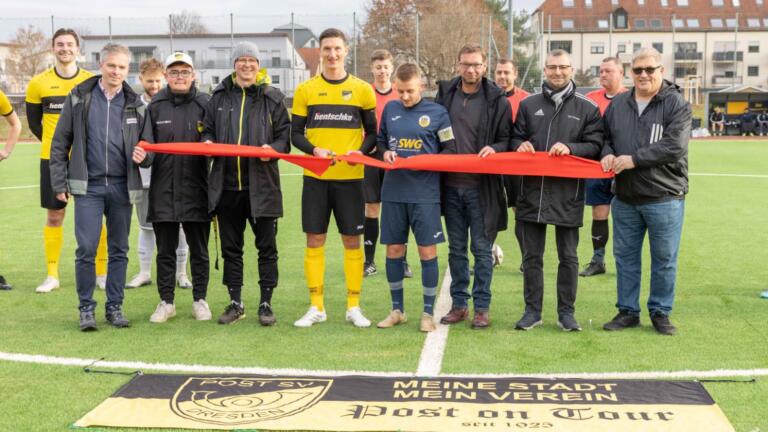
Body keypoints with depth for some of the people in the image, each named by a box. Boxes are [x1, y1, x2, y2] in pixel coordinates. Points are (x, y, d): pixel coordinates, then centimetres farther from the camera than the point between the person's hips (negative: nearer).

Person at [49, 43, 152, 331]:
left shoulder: (134, 104, 6)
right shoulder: (79, 98, 2)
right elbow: (60, 143, 4)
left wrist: (143, 156, -10)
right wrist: (59, 183, 0)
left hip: (122, 186, 2)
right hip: (88, 186, -2)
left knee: (119, 251, 8)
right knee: (86, 249, -5)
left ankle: (115, 307, 18)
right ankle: (86, 308, 9)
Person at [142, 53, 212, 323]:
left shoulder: (205, 104, 2)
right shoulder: (155, 107, 6)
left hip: (196, 190, -1)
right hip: (163, 190, 1)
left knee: (199, 250, 10)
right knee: (165, 251, 9)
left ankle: (200, 300, 23)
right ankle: (166, 302, 21)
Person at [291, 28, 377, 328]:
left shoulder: (362, 89, 4)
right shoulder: (305, 90, 4)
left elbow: (372, 132, 7)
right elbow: (295, 133, 6)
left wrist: (361, 151, -13)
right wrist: (314, 150, -14)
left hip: (349, 177, 0)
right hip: (315, 176, 1)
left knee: (352, 240, 3)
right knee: (314, 239, 3)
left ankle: (354, 307, 14)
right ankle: (316, 307, 14)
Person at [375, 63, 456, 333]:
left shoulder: (437, 113, -1)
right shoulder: (390, 109, 9)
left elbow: (450, 150, 1)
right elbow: (380, 140, 21)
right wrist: (385, 153, -1)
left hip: (425, 193, -3)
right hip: (393, 191, 3)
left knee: (427, 251, 0)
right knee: (393, 250, 8)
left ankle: (428, 313, 12)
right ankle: (397, 310, 23)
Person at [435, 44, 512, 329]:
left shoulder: (497, 100, 0)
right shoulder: (445, 94, 8)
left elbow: (507, 140, 2)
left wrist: (494, 149, -18)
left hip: (482, 187, -3)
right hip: (451, 185, 3)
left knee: (482, 248, 2)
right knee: (456, 248, 11)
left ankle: (482, 307, 11)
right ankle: (459, 304, 21)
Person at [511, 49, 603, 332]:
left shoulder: (587, 108, 5)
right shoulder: (528, 105, 12)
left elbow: (595, 146, 1)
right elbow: (516, 138, 16)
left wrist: (570, 148, -16)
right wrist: (521, 145, -7)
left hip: (568, 193, -2)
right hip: (533, 191, 2)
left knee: (568, 256, 6)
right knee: (532, 255, 8)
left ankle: (566, 312, 17)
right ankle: (532, 310, 18)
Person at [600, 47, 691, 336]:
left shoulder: (676, 104, -6)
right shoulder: (618, 104, 9)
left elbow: (675, 146, -18)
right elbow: (603, 136, 18)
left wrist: (634, 159, -20)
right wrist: (607, 154, -5)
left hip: (664, 196, -4)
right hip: (625, 197, 4)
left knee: (664, 259, 6)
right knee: (625, 256, 11)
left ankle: (660, 312, 21)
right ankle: (627, 311, 23)